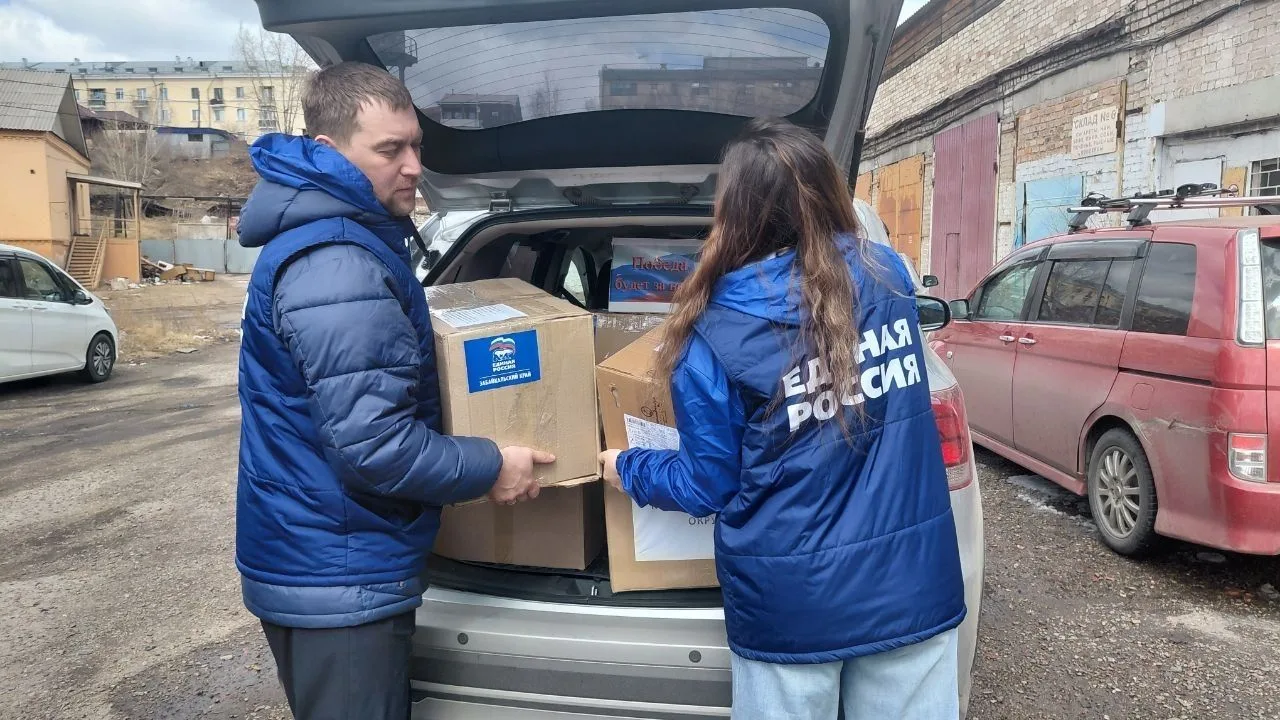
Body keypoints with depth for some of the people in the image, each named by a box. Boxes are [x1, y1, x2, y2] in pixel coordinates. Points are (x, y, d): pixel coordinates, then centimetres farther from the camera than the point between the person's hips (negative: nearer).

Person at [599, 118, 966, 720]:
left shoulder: (713, 335, -13)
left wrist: (629, 471, 15)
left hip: (793, 603, -3)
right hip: (913, 584, 3)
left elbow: (709, 485, -4)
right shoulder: (888, 276, -1)